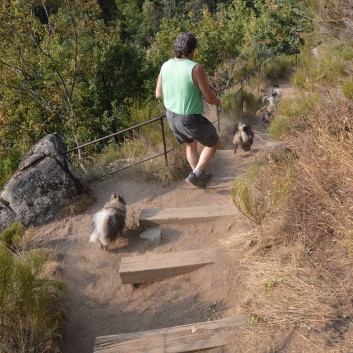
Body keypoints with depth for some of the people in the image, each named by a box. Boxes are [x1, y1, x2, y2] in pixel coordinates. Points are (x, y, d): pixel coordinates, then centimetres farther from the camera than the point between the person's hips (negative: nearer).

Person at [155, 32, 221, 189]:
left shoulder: (165, 66, -3)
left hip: (171, 116, 7)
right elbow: (209, 97, -18)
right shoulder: (196, 68, -23)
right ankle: (196, 174, 16)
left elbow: (158, 94, 5)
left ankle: (199, 176, 45)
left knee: (190, 145, 30)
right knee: (214, 143, 19)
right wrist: (217, 101, 6)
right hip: (191, 120, -7)